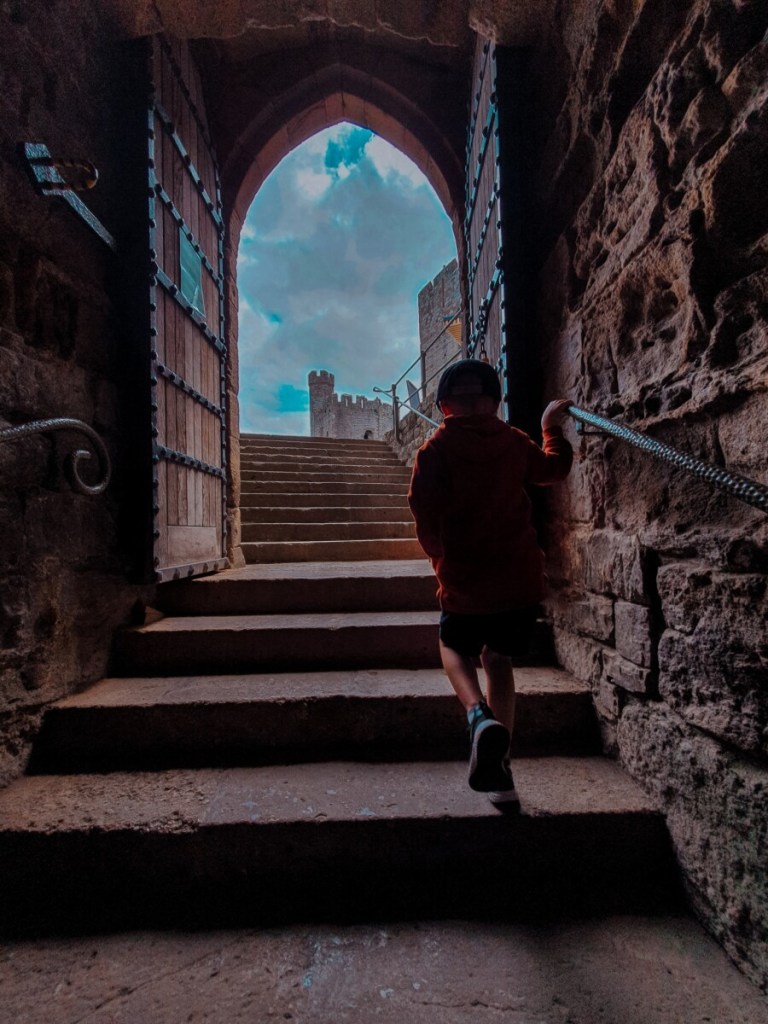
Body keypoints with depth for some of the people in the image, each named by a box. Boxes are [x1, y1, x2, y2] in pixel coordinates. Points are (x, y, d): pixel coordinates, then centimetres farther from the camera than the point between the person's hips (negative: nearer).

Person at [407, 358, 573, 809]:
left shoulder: (437, 447, -7)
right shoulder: (514, 442, 4)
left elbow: (425, 513, -11)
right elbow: (555, 468, 23)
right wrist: (553, 430, 41)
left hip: (465, 580, -3)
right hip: (521, 576, 3)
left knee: (455, 648, 24)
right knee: (499, 661, 21)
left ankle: (481, 717, -5)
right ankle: (501, 771, 21)